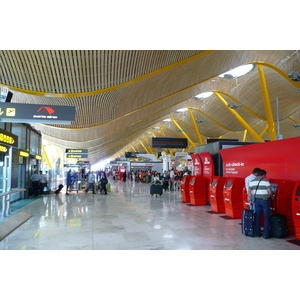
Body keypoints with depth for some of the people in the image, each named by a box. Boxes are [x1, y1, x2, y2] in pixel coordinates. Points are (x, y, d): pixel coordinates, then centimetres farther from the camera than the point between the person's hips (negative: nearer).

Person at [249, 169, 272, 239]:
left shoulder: (252, 182, 5)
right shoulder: (266, 181, -8)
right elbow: (270, 192, -12)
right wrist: (269, 196, 8)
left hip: (257, 200, 4)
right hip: (265, 200, -4)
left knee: (257, 217, 12)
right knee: (266, 218, 5)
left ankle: (257, 233, 18)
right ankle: (266, 234, 8)